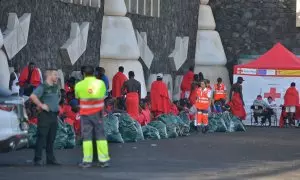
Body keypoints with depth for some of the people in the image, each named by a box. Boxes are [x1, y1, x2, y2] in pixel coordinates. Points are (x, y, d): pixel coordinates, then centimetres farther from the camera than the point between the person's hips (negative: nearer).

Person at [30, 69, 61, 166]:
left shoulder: (56, 87, 13)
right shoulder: (43, 87, -11)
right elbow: (33, 96, -25)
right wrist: (41, 105, -21)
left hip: (54, 115, 7)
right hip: (45, 115, -7)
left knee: (51, 139, 11)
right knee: (42, 138, -6)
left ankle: (50, 159, 17)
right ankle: (37, 159, -3)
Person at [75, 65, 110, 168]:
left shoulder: (79, 85, -5)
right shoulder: (101, 83, 2)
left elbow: (77, 97, 5)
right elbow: (103, 96, 8)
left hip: (85, 113, -2)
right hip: (98, 113, 2)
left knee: (87, 136, 2)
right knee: (100, 136, 6)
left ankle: (87, 161, -1)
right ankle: (104, 160, 5)